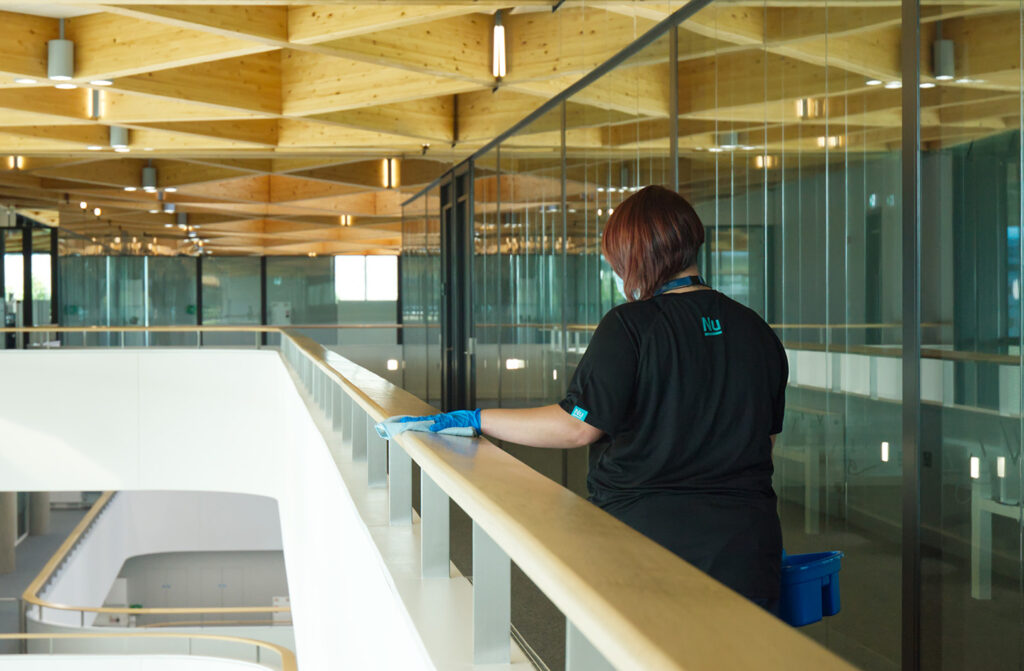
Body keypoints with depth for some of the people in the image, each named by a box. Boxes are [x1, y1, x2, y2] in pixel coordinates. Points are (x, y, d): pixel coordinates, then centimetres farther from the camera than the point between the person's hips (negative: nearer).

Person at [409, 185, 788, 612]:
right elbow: (766, 437, 14)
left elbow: (577, 427, -11)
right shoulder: (759, 333, 6)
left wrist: (475, 419, -3)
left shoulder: (629, 327, -11)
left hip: (646, 530, -5)